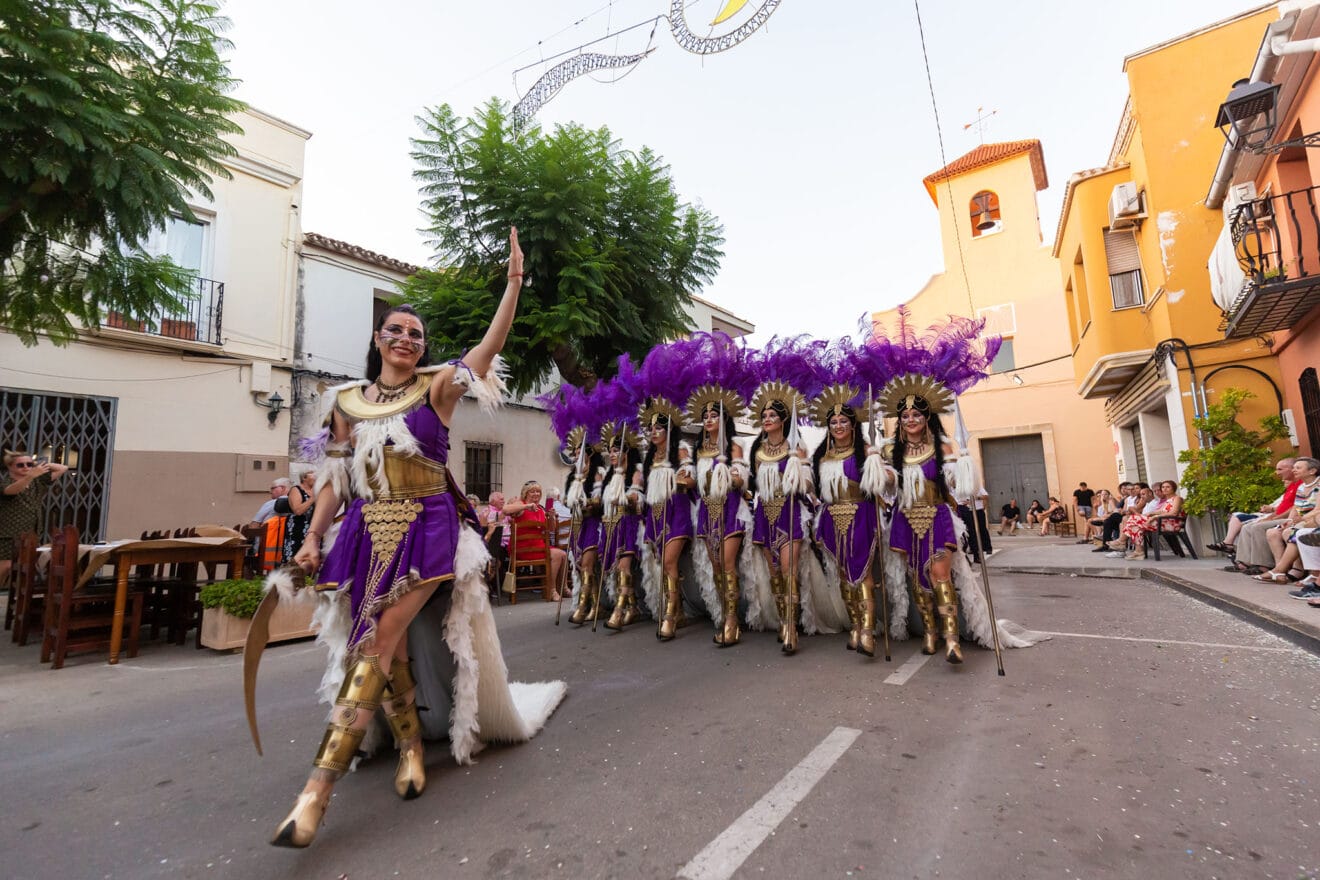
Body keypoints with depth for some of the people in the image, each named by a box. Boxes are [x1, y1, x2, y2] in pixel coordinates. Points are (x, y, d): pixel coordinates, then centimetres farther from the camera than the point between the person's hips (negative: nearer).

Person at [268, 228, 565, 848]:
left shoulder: (436, 387, 1)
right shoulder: (347, 401, 11)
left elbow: (490, 344, -11)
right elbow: (335, 477, 12)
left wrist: (514, 280, -18)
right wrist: (313, 539, 7)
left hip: (426, 529, -4)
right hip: (367, 533, 4)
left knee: (378, 642, -12)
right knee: (388, 650, 7)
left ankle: (320, 785, -5)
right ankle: (411, 747, 27)